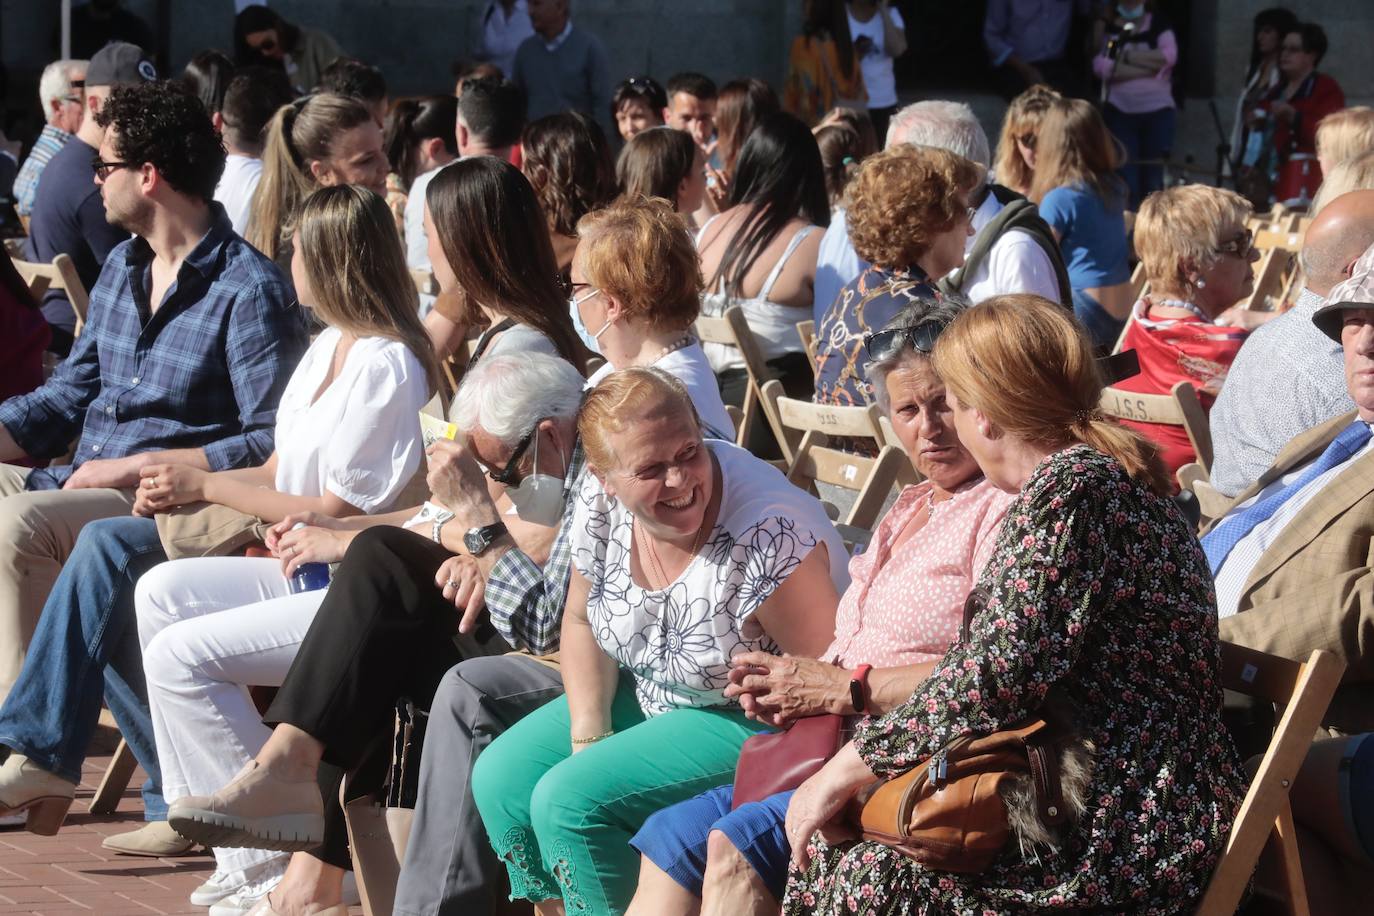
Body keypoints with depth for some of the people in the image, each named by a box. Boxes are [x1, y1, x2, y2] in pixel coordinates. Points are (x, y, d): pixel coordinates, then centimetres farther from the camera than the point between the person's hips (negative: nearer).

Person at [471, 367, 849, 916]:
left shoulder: (768, 536, -31)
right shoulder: (601, 505, -11)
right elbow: (583, 622, 7)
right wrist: (588, 737, -7)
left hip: (751, 721, -7)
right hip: (646, 696, 8)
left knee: (569, 800, -21)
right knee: (501, 776, -2)